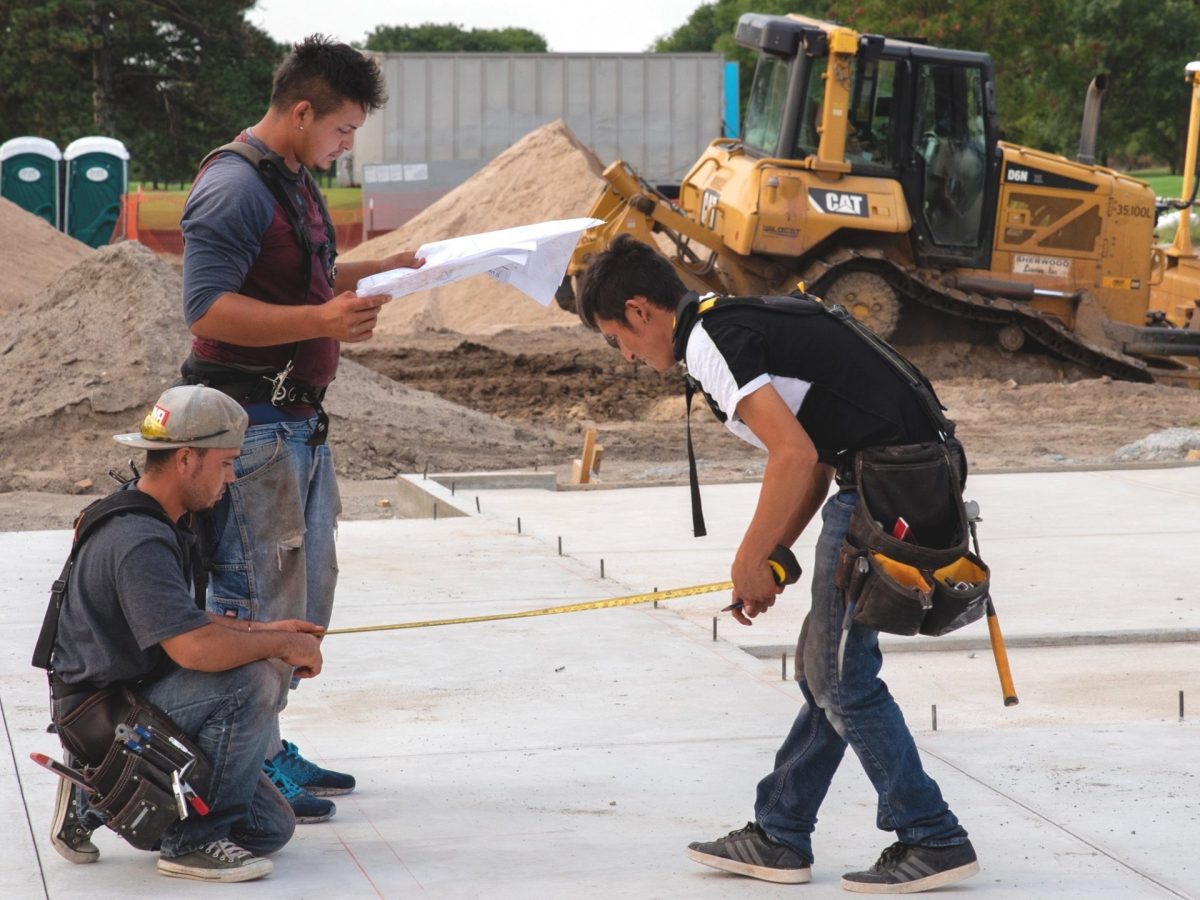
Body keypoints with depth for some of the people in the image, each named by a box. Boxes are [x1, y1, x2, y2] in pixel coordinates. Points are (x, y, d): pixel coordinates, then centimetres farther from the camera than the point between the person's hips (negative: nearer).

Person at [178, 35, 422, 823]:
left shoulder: (295, 181, 15)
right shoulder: (235, 187, -17)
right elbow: (210, 308, -24)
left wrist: (373, 272, 14)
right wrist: (323, 319, -32)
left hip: (298, 418, 10)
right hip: (251, 423, -10)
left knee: (307, 587, 15)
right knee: (260, 594, -8)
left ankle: (271, 748, 24)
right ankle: (250, 768, -3)